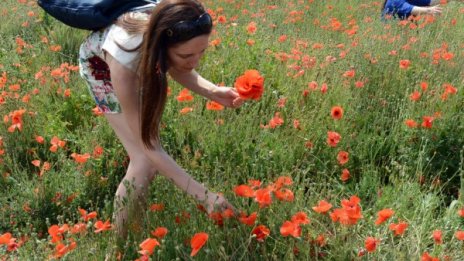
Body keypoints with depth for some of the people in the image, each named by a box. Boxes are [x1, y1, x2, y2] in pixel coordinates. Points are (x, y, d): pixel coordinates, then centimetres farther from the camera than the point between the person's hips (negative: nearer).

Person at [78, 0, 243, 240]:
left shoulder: (175, 27, -36)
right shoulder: (124, 60, -47)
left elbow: (176, 68, -12)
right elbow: (150, 148, -39)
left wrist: (213, 92, -31)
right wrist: (203, 195, -44)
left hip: (144, 55, 5)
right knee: (145, 164, -16)